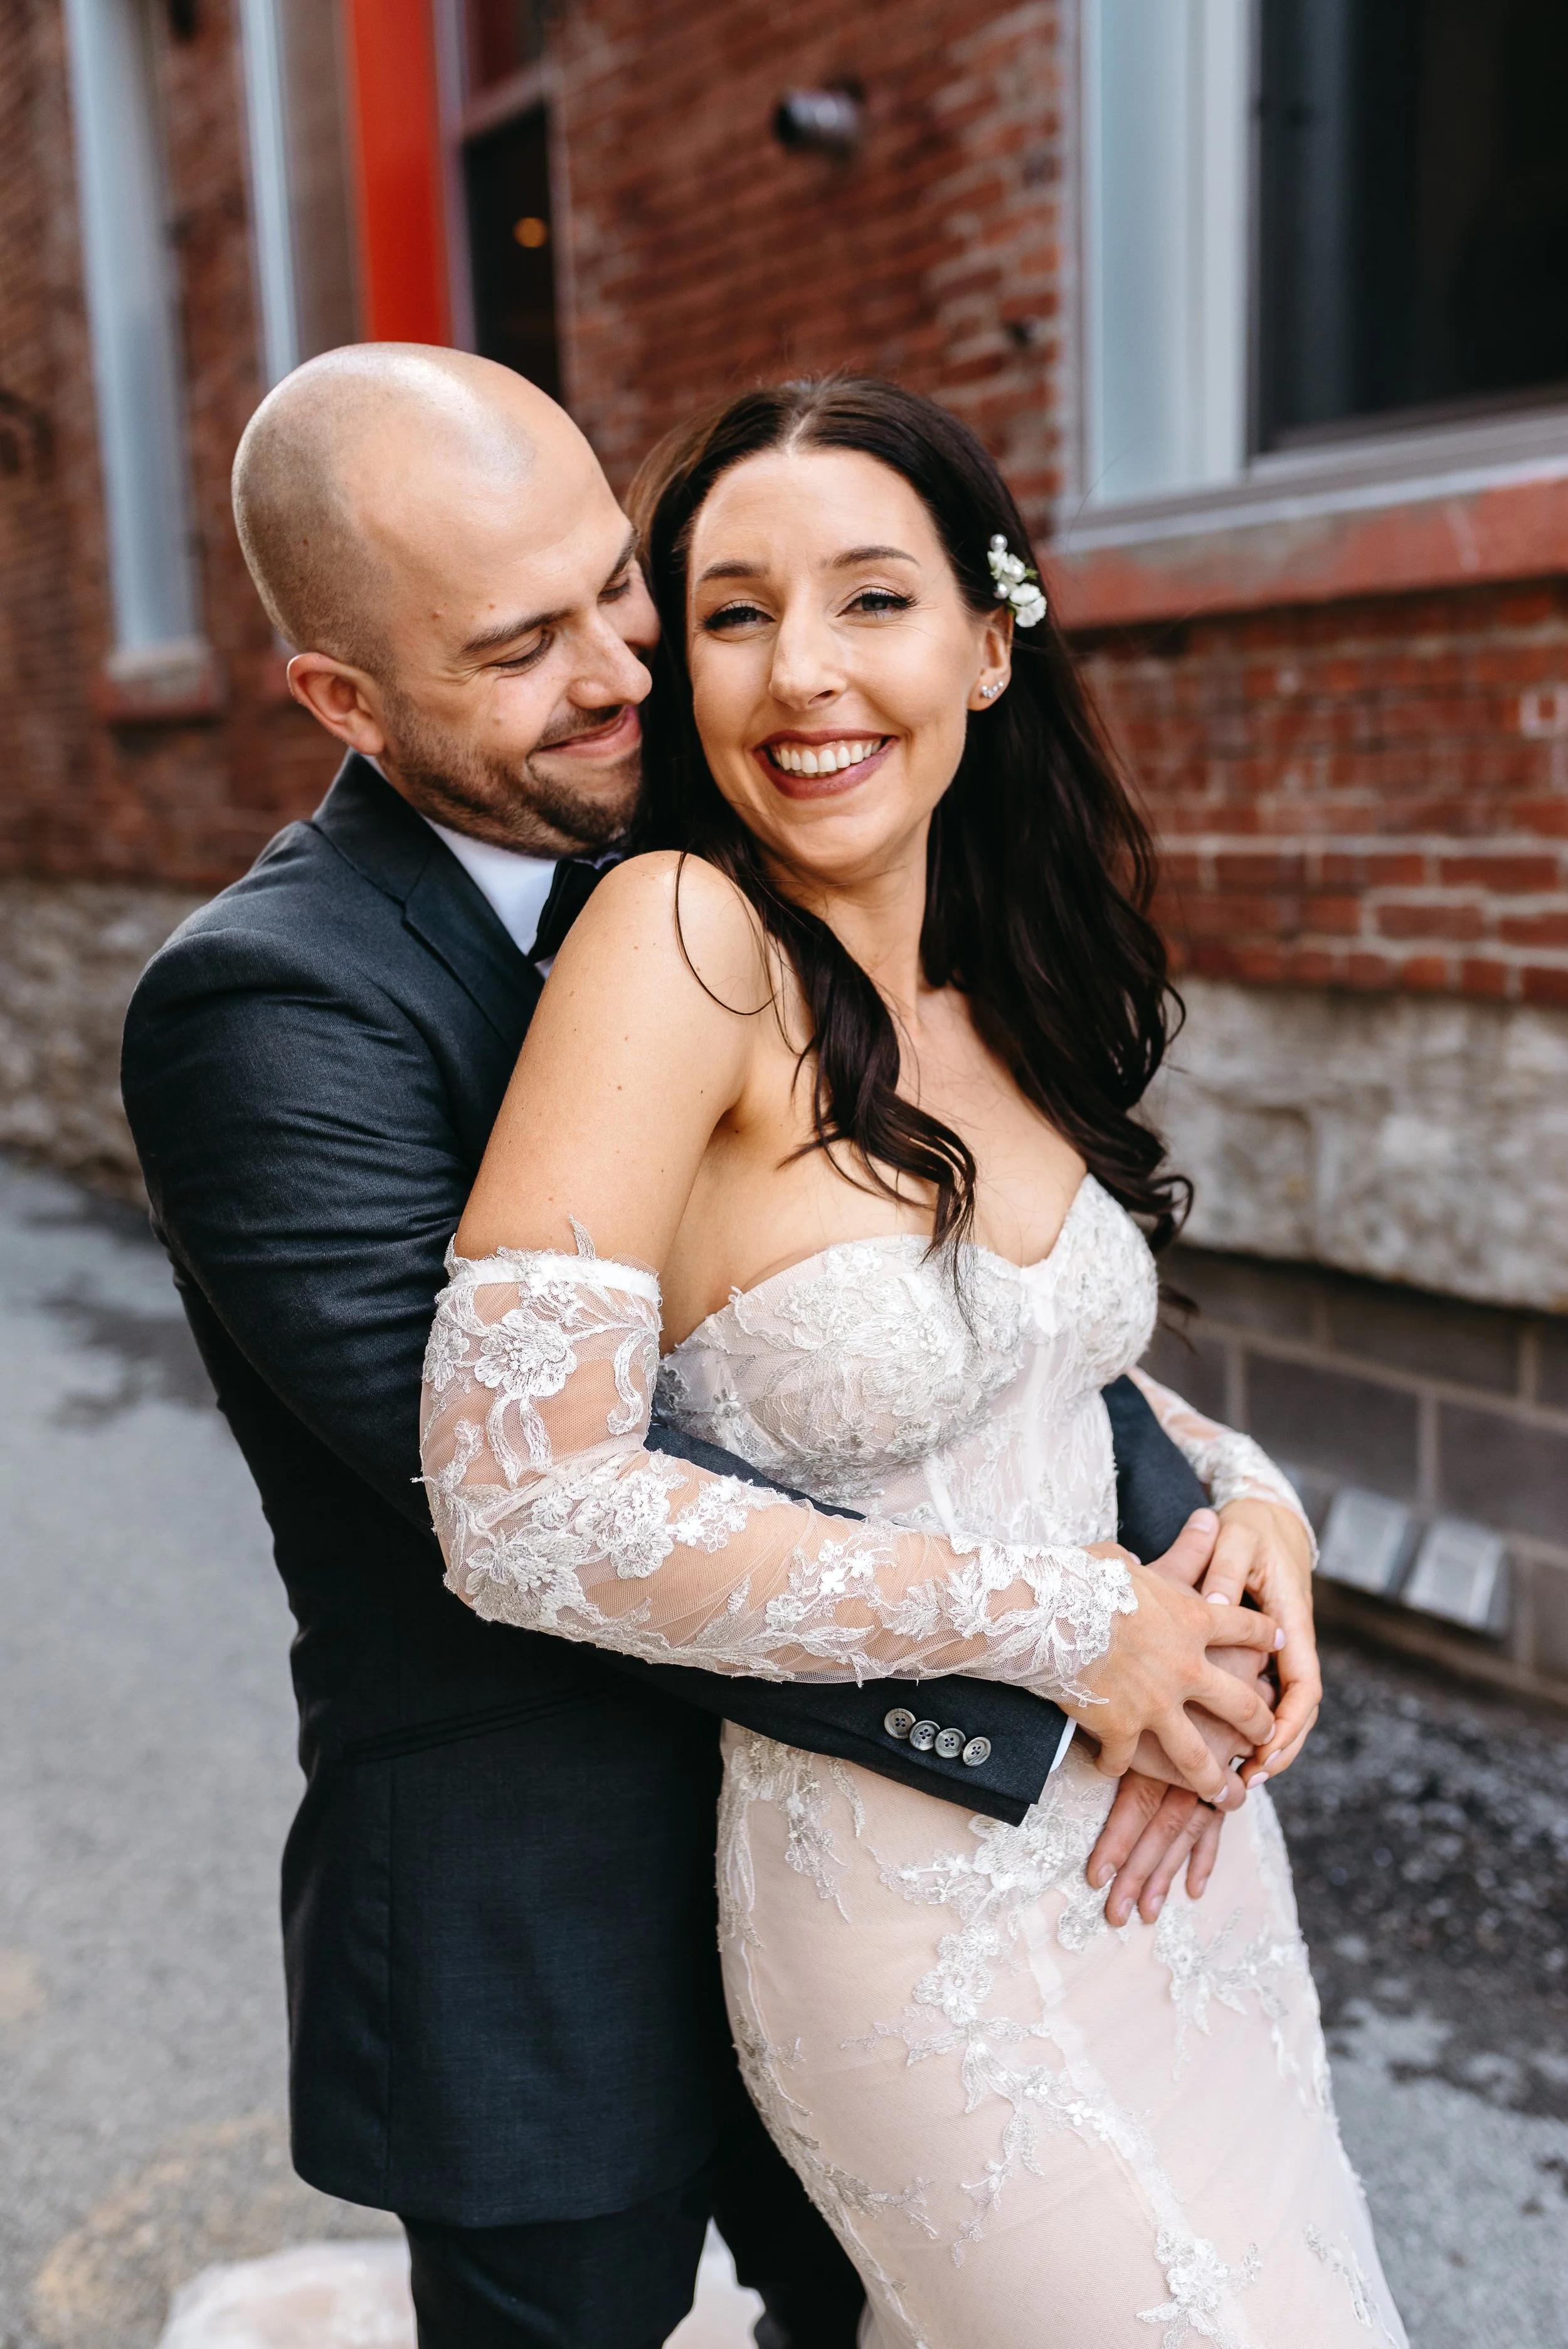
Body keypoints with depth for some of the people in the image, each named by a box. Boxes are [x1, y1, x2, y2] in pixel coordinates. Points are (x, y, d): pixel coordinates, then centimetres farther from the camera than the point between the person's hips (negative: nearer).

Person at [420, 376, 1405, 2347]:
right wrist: (1053, 1618, -21)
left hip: (1176, 1832, 7)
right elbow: (521, 1508, -27)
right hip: (922, 1937, -7)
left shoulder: (999, 985, 0)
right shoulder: (680, 935, -20)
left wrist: (1241, 1489, -5)